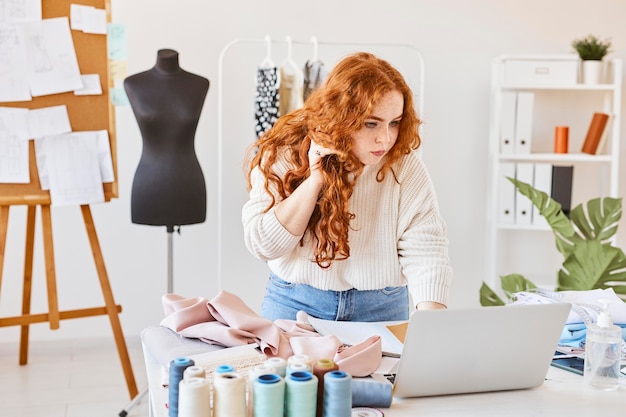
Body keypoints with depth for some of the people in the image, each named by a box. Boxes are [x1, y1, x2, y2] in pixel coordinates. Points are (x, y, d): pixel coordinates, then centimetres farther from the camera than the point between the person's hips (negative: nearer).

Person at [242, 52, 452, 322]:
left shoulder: (404, 165, -6)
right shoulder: (283, 156, -6)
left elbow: (424, 251, -11)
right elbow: (262, 245, -11)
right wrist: (315, 179, -18)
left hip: (381, 310, 1)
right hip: (295, 307, 0)